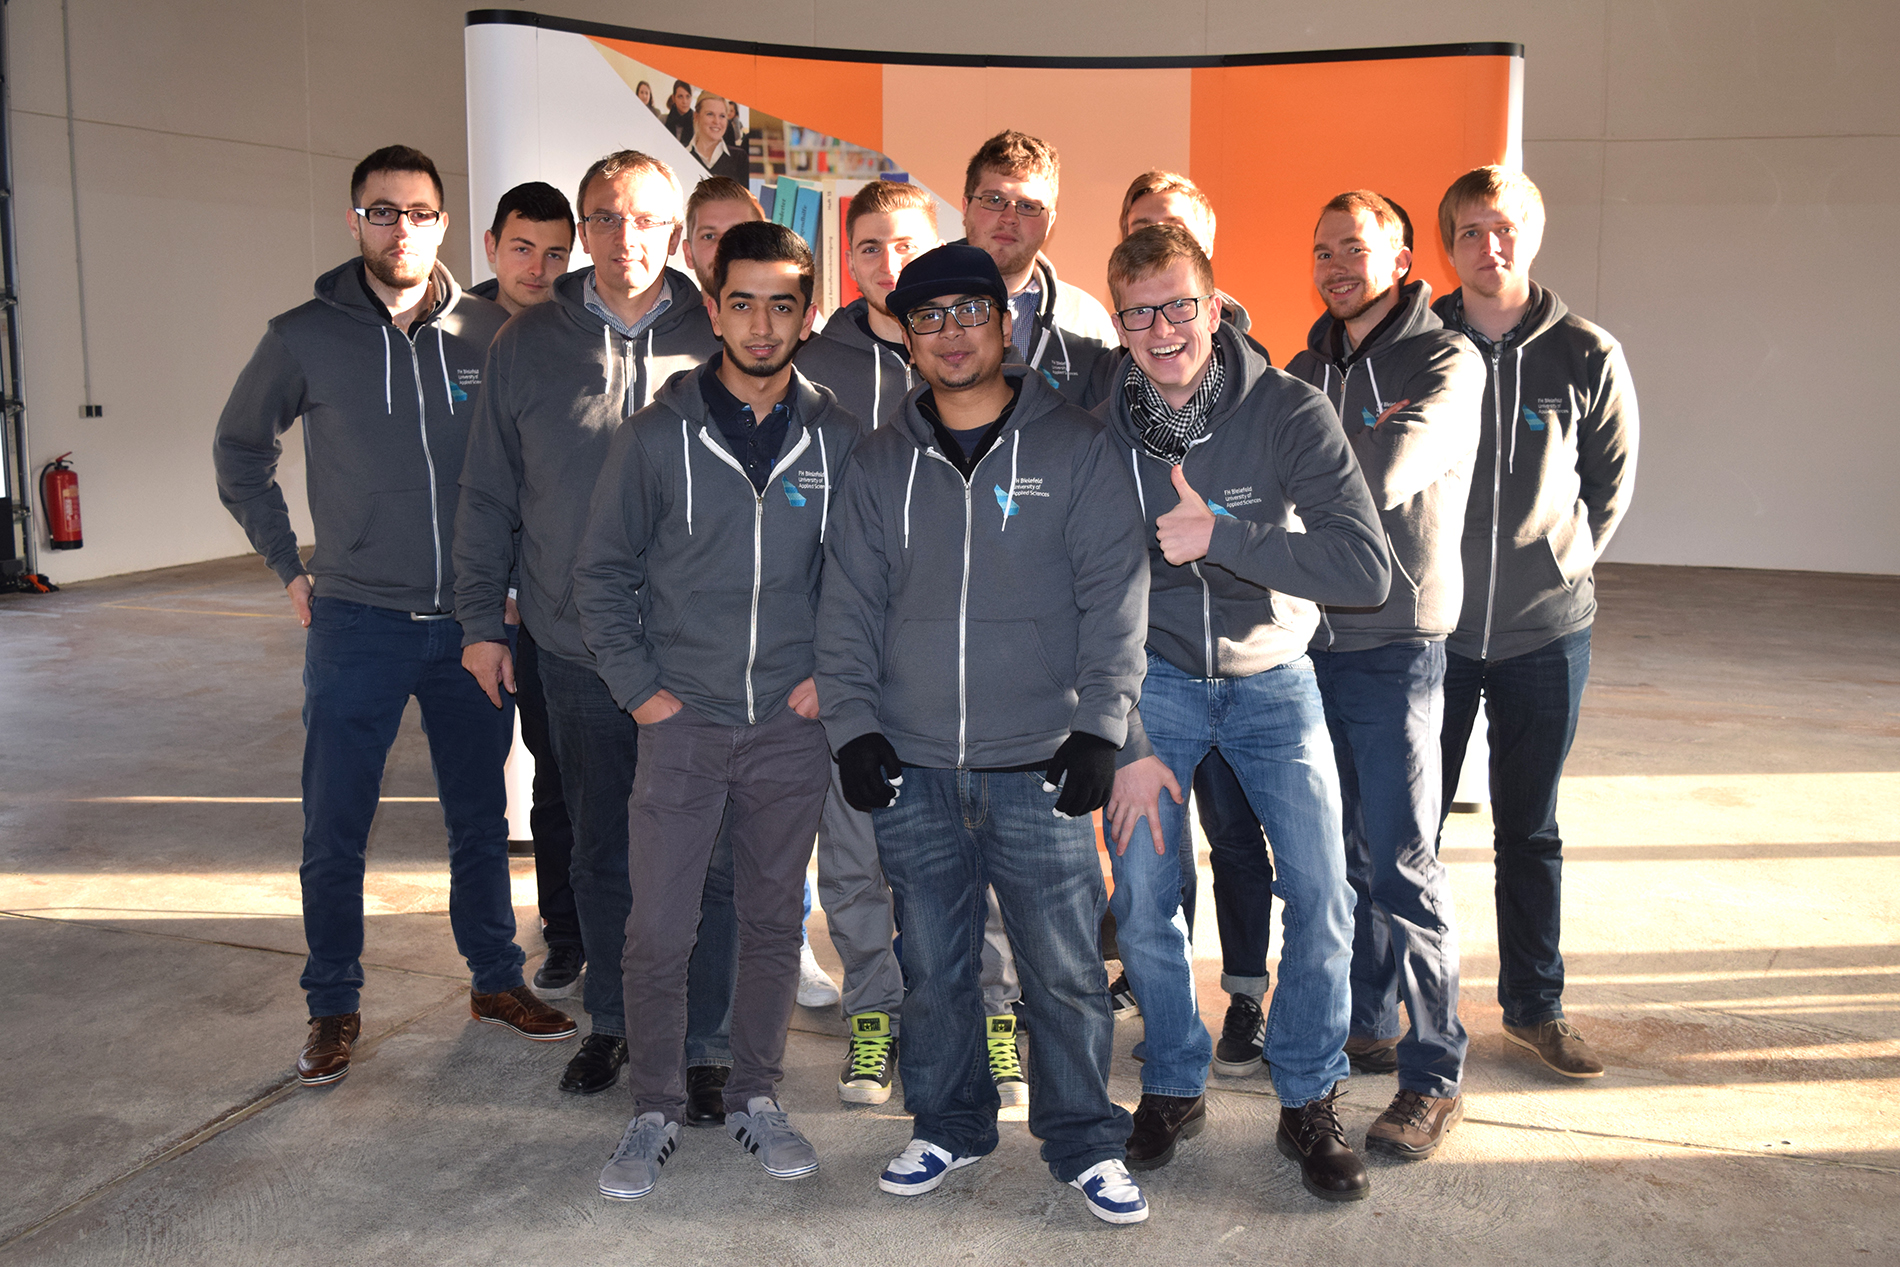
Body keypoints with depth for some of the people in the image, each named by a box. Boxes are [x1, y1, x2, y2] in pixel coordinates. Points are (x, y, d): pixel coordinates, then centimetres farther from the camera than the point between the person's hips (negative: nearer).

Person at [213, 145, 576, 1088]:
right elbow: (239, 453, 10)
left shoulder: (490, 333, 0)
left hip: (474, 620, 1)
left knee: (480, 819, 13)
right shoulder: (304, 337, -3)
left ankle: (496, 980, 29)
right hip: (357, 623, -1)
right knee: (335, 832, 5)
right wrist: (290, 567, 4)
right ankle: (333, 1006, 22)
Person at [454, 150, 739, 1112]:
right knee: (599, 853, 15)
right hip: (575, 654, 2)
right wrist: (481, 618, 7)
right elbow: (489, 495, 10)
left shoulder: (717, 341, -2)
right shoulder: (528, 345, 4)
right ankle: (612, 1021, 33)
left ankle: (708, 1044, 19)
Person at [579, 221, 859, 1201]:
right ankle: (656, 1112, 20)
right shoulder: (658, 436, -3)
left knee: (774, 918, 12)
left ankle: (756, 1097, 28)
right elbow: (602, 574, 2)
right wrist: (638, 686, -4)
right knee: (659, 929, 2)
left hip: (793, 725, 2)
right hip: (681, 721, -1)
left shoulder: (835, 439, 1)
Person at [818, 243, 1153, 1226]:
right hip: (912, 771, 3)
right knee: (933, 967, 11)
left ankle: (1084, 1141, 20)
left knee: (1065, 968, 2)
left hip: (1039, 768, -2)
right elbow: (848, 607, 9)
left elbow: (1115, 599, -1)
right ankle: (947, 1127, 29)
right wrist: (851, 727, 0)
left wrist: (1099, 728, -8)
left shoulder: (1073, 448, 1)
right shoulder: (881, 462, 9)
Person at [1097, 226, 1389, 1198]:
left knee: (1321, 895, -6)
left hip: (1273, 679, 0)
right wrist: (1126, 745, -10)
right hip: (1155, 680, 1)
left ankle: (1309, 1102, 17)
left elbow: (1367, 569, -23)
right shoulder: (1099, 434, -10)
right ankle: (1173, 1086, 22)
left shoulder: (1287, 411, -14)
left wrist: (1219, 536, -31)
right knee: (1142, 897, -3)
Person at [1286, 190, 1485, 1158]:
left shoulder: (1445, 361, -5)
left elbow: (1385, 474, -22)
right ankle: (1364, 1023, 28)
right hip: (1311, 633, 6)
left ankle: (1434, 1072, 6)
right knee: (1341, 850, 13)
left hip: (1394, 641, -6)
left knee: (1401, 861, -4)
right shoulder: (1307, 369, 15)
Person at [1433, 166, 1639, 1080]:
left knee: (1530, 831, 12)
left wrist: (1560, 562, 4)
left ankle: (1535, 1005, 27)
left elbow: (1612, 484, 10)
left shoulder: (1588, 358, -2)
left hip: (1545, 631, 1)